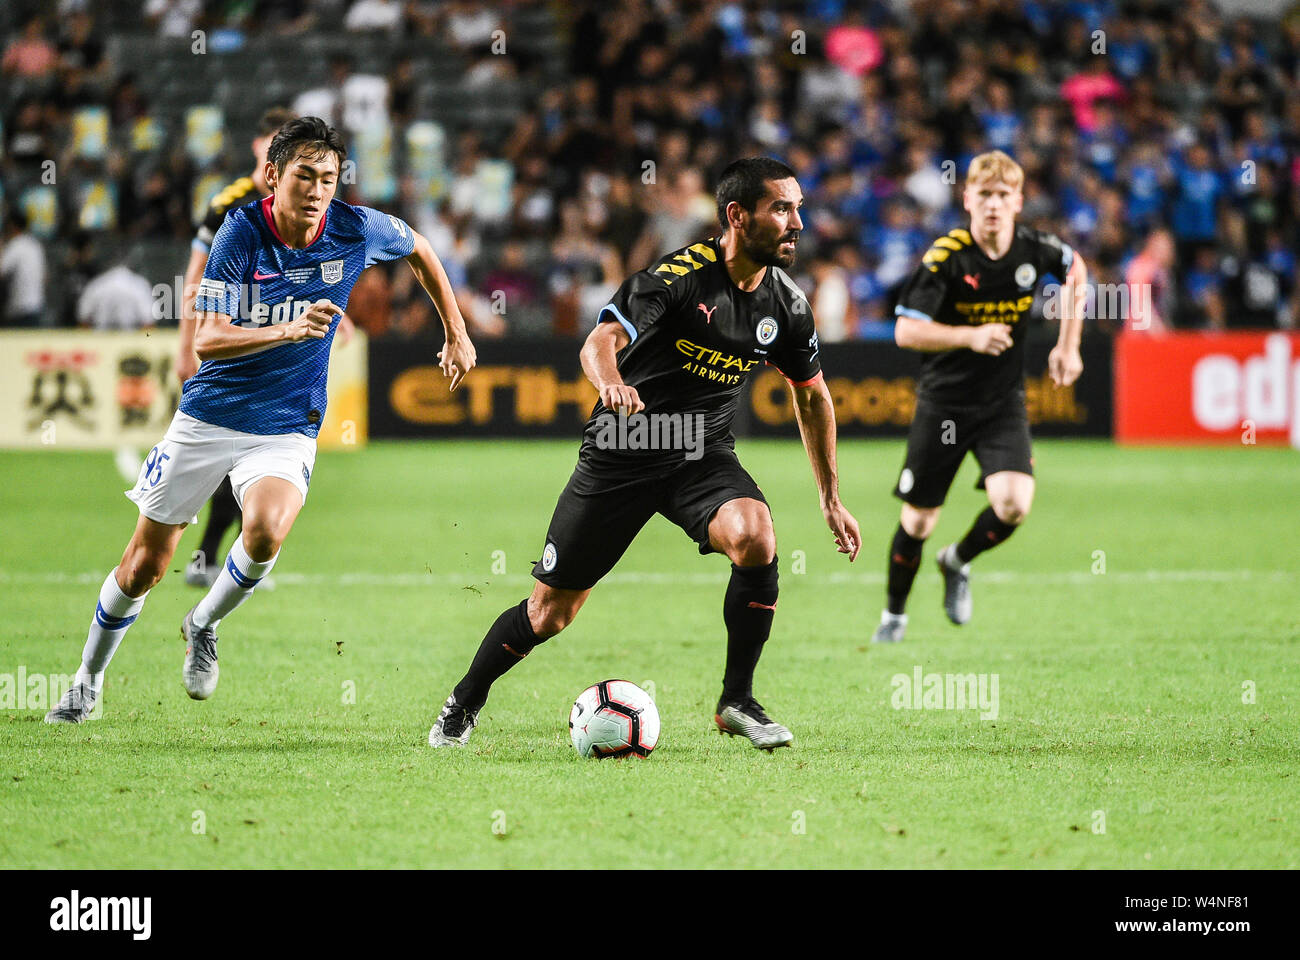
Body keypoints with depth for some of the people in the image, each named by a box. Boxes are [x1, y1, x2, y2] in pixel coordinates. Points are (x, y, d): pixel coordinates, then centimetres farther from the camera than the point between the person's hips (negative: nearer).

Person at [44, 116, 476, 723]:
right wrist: (289, 330, -38)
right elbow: (206, 340, -24)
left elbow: (419, 251, 13)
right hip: (208, 417, 0)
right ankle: (88, 679, 31)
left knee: (265, 532, -31)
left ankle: (204, 626, 0)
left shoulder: (356, 230, -10)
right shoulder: (241, 233, -17)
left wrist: (457, 334, 16)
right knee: (143, 567, 5)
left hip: (286, 428, 1)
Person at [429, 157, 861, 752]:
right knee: (551, 612, 2)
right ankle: (463, 706, 28)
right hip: (621, 454, -4)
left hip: (704, 457, 4)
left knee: (756, 539, -28)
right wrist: (610, 382, -53)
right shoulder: (681, 273, -19)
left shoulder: (786, 305, -2)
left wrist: (831, 499, 15)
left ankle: (737, 702, -13)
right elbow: (599, 341, -29)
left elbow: (812, 396, 14)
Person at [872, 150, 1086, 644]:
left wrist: (1067, 345, 10)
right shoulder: (945, 256, -18)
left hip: (1004, 400, 2)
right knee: (919, 520, 6)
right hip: (943, 400, -2)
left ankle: (958, 561, 14)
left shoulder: (1034, 249, -8)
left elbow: (1075, 270, 16)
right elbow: (906, 331, -20)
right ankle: (894, 613, 32)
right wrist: (971, 336, -33)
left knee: (1013, 504, -19)